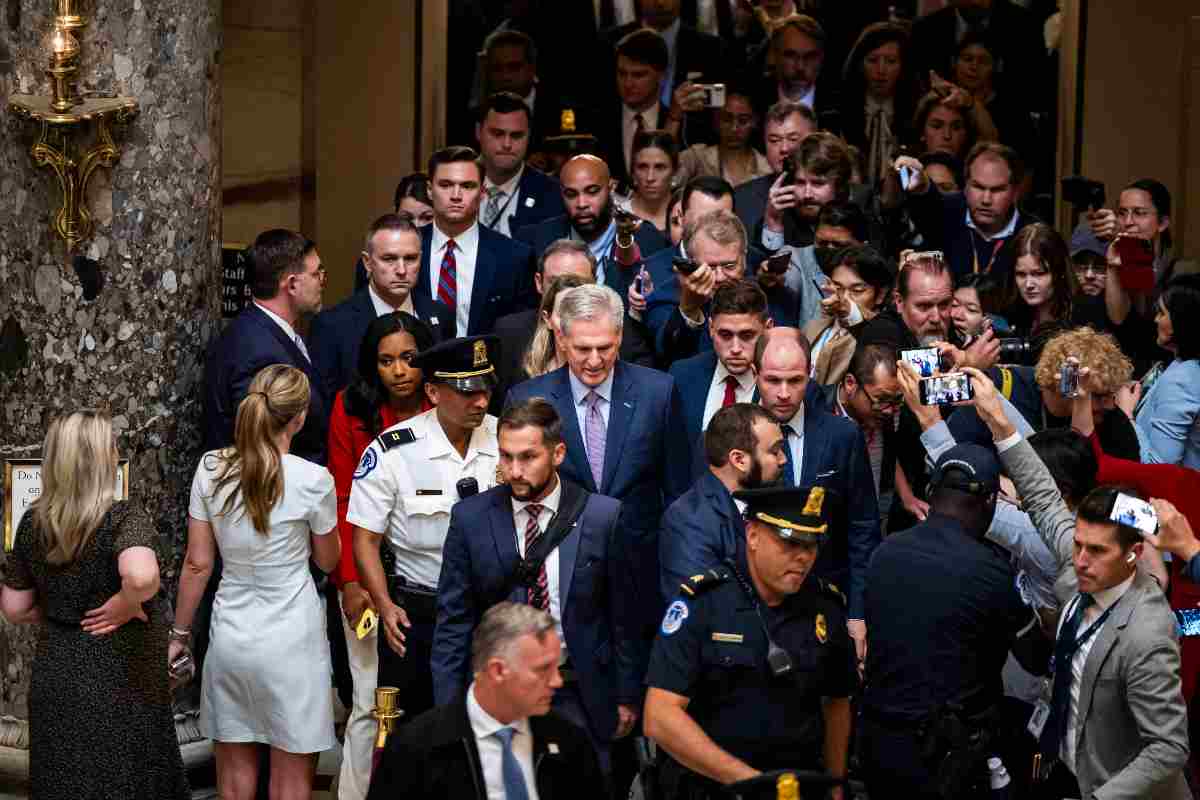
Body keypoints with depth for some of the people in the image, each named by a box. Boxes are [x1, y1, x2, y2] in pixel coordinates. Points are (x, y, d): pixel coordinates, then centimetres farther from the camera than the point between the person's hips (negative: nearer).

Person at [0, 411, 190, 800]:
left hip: (54, 678, 5)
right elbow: (141, 577, -37)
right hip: (118, 680, -5)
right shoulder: (123, 518, -17)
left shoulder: (33, 522, 0)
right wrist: (126, 606, -17)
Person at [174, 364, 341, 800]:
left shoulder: (211, 469, -4)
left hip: (230, 634, 4)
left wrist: (179, 634, 11)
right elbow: (328, 560, 2)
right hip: (291, 638, -4)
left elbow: (197, 563, 1)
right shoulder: (313, 480, -14)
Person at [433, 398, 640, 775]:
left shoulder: (602, 516, -4)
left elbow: (621, 616, 3)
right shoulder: (470, 518, -2)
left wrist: (626, 697, 5)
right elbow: (453, 620, 1)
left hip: (577, 696, 0)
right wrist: (449, 710, -2)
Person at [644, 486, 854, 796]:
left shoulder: (826, 606, 1)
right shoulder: (700, 601, -12)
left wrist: (834, 787, 13)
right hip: (707, 786, -2)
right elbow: (660, 719, -18)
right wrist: (748, 780, -21)